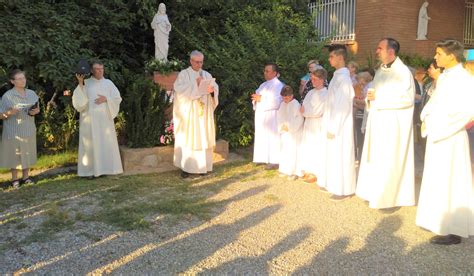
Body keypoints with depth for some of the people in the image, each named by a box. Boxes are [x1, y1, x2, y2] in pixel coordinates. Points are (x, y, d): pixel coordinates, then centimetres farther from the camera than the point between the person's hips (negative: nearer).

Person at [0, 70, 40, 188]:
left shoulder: (32, 94, 5)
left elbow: (37, 108, 15)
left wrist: (35, 111, -8)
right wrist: (10, 113, -26)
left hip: (29, 130, 4)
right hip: (13, 131, -4)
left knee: (27, 153, 10)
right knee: (14, 154, 3)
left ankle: (26, 177, 22)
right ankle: (15, 179, 15)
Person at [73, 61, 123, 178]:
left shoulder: (108, 83, 9)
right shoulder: (85, 83, 5)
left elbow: (117, 98, 5)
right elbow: (79, 99, -6)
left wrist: (106, 99, -11)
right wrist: (80, 83, -14)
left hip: (105, 119, 2)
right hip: (90, 119, -1)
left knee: (106, 142, 1)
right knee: (90, 143, -2)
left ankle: (106, 168, 9)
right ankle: (90, 170, 2)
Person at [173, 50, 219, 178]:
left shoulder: (207, 75, 14)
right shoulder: (183, 74, 1)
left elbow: (216, 88, 6)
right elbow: (179, 89, -14)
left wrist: (212, 90, -17)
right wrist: (195, 84, -20)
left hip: (204, 114, 4)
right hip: (189, 113, -4)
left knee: (203, 138, 4)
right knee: (188, 139, -7)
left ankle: (201, 166, 12)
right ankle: (187, 167, -4)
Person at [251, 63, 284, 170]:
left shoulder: (278, 85, -9)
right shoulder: (264, 84, 18)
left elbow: (276, 101, -21)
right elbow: (258, 95, 22)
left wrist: (261, 99, -18)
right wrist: (255, 98, -2)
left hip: (271, 116, -8)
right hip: (261, 115, 9)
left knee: (271, 138, -7)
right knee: (262, 137, 10)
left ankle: (274, 161, -2)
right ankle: (264, 158, 19)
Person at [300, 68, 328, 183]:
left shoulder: (325, 94, -13)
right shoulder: (311, 92, 10)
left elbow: (318, 112, -18)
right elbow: (304, 107, 13)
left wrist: (305, 112, -6)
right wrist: (304, 111, -7)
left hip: (319, 125, -7)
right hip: (309, 123, 7)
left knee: (316, 147, -2)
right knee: (308, 147, 10)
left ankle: (316, 173, 7)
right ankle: (309, 171, 20)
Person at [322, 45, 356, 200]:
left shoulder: (343, 77, -18)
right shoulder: (338, 76, 11)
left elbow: (342, 105, -21)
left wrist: (333, 127, -19)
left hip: (340, 126, -9)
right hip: (334, 124, 9)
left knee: (341, 156, -1)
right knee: (333, 155, 16)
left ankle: (343, 189, 9)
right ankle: (333, 184, 28)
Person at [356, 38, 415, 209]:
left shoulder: (403, 72, -11)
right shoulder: (380, 71, 13)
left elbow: (408, 99, -18)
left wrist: (378, 98, -18)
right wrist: (370, 97, -1)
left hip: (394, 124, -8)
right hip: (378, 122, 8)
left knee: (389, 161, -4)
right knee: (375, 159, 11)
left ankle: (389, 196, 6)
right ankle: (375, 191, 21)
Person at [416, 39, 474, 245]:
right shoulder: (443, 77, 12)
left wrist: (445, 127, -19)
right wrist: (427, 118, 4)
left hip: (450, 138, -9)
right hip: (436, 136, 9)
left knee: (450, 181, -2)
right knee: (437, 180, 16)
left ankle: (453, 230, 8)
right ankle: (441, 221, 30)